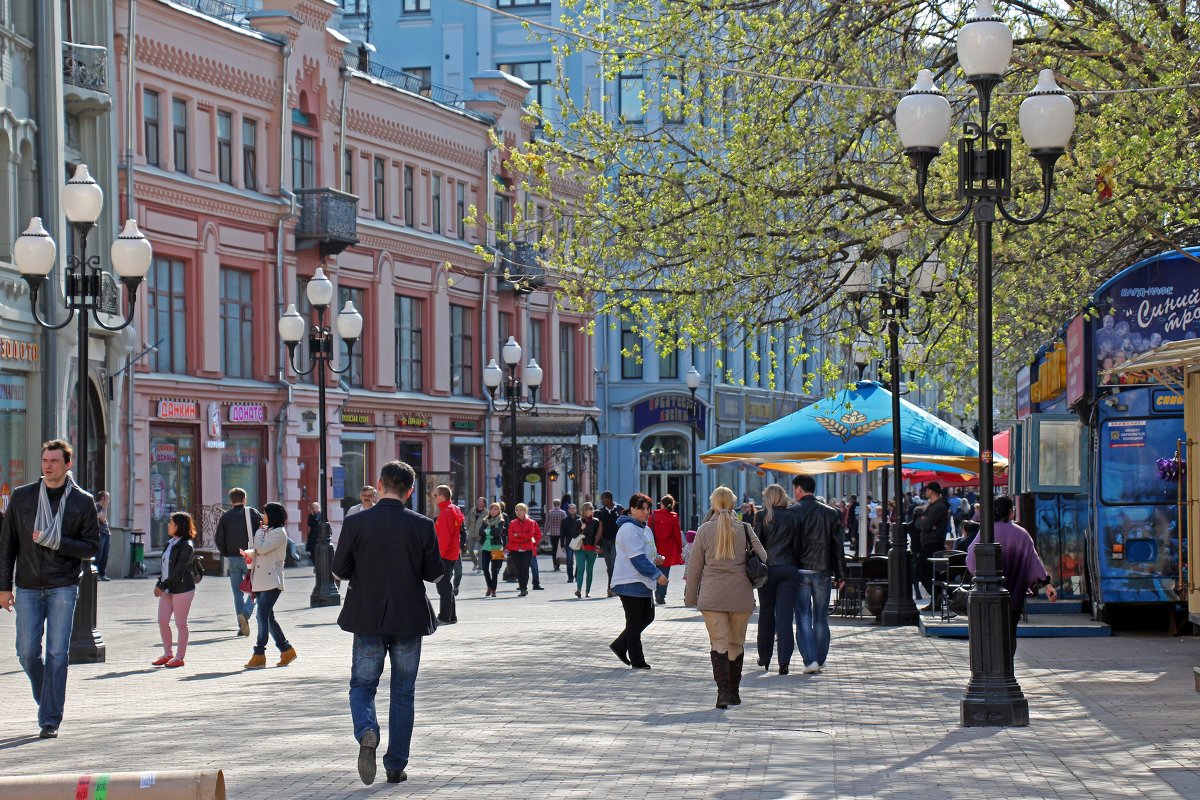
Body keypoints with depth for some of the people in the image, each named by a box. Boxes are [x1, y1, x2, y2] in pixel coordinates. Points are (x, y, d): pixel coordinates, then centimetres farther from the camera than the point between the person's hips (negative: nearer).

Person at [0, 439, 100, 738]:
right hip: (28, 588, 2)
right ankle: (47, 700, 25)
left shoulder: (83, 501, 2)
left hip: (63, 587, -2)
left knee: (57, 653, -7)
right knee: (27, 652, -2)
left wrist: (57, 542, -15)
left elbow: (92, 547, 0)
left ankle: (50, 720, -3)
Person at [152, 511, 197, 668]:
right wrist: (159, 583, 7)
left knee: (181, 624, 0)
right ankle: (167, 654, 18)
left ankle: (179, 657, 7)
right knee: (162, 621, 5)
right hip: (167, 590, 8)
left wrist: (163, 585, -18)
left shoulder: (186, 546, -13)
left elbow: (179, 571, -18)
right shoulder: (171, 543, 14)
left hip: (182, 589, -8)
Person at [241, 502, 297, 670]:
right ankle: (286, 650, 18)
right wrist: (248, 554, 5)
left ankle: (259, 655, -13)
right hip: (261, 580, 10)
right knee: (268, 617, 10)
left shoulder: (279, 533, -9)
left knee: (263, 616, -12)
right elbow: (258, 551, 26)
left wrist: (259, 532, -2)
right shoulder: (267, 531, 20)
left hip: (272, 581, -10)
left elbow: (262, 548, -18)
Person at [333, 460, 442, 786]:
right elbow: (436, 573, -2)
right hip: (409, 621, 1)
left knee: (362, 685, 12)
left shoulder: (355, 524, -9)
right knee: (403, 693, 12)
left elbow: (339, 570, -2)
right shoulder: (422, 526, -8)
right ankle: (396, 765, 13)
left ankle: (366, 732, -19)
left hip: (368, 620, -1)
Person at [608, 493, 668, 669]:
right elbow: (637, 558, -22)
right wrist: (657, 575, -23)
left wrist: (655, 559, 2)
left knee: (648, 617, 13)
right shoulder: (629, 529, -16)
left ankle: (620, 646, 24)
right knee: (634, 622, -2)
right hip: (630, 583, -10)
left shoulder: (644, 529, 16)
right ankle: (637, 661, 5)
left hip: (642, 582, 10)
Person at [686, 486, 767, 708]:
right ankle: (734, 693, 22)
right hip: (741, 596, 1)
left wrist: (690, 596, 12)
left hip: (712, 596, -1)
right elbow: (762, 558, 2)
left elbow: (694, 567, 3)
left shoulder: (704, 531, -1)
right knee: (736, 644, 14)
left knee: (719, 644, -3)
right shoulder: (745, 529, -1)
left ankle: (723, 691, -19)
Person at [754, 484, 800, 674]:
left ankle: (764, 658, 21)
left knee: (766, 613, 13)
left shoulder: (763, 517, -2)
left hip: (768, 568, -1)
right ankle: (784, 660, -11)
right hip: (789, 569, 1)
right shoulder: (792, 517, 2)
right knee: (785, 614, -1)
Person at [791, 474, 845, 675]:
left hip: (800, 572, -3)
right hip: (823, 572, 3)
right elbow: (838, 546, 7)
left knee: (803, 618, 0)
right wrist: (840, 575, 11)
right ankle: (820, 660, 14)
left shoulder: (793, 512, -6)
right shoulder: (829, 513, 6)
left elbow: (790, 544, -9)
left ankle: (810, 659, -11)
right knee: (821, 618, 11)